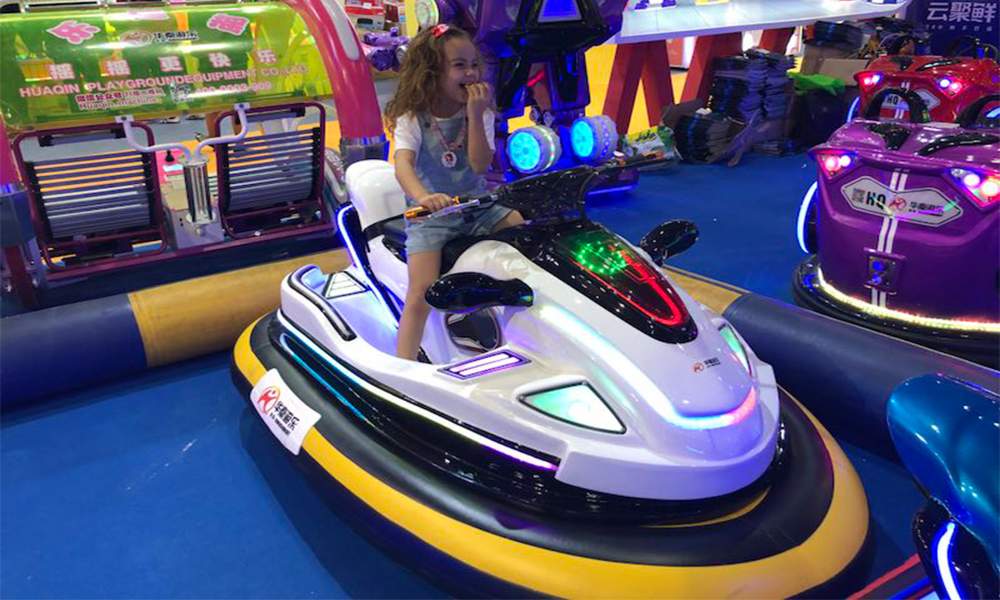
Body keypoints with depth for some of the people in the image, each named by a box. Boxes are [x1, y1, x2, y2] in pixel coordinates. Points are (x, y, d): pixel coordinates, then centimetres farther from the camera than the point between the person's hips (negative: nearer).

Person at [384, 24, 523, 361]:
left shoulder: (480, 113, 2)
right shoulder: (412, 119, -8)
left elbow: (480, 165, -11)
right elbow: (403, 163, -26)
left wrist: (475, 114, -20)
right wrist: (422, 196, -47)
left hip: (476, 205, 4)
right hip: (429, 214, -3)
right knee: (421, 294, -19)